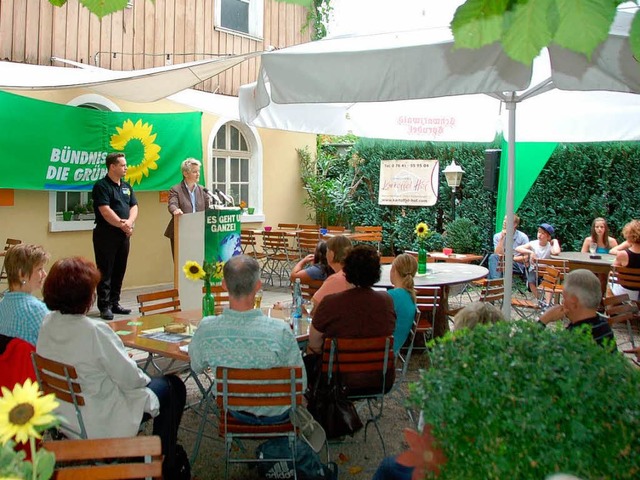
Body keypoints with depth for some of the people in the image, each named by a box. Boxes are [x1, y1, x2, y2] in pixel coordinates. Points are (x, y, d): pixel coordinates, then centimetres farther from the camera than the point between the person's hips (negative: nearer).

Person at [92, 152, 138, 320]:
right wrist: (122, 224, -13)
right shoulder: (101, 186, -8)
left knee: (119, 271, 11)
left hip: (123, 235, 7)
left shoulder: (127, 186, 15)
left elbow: (134, 207, 8)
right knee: (105, 272, -3)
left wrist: (129, 222, -11)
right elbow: (105, 211, -17)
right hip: (106, 235, -7)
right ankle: (104, 306, 1)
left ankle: (114, 303, 20)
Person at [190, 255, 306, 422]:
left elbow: (196, 367, -2)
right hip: (276, 414, -2)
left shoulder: (206, 328, -25)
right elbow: (300, 384, -19)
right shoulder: (280, 330, -33)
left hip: (237, 412, 2)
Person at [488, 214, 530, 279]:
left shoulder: (523, 237, -3)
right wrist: (502, 238, -13)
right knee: (493, 257, -28)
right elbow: (498, 254, -9)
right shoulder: (497, 236, 5)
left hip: (518, 265, -3)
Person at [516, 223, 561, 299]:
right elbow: (517, 249, -17)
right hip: (534, 270, 1)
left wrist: (555, 241, -17)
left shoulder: (550, 246, -9)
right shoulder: (533, 244, -6)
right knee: (531, 281, -29)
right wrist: (530, 252, -28)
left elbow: (556, 252, -35)